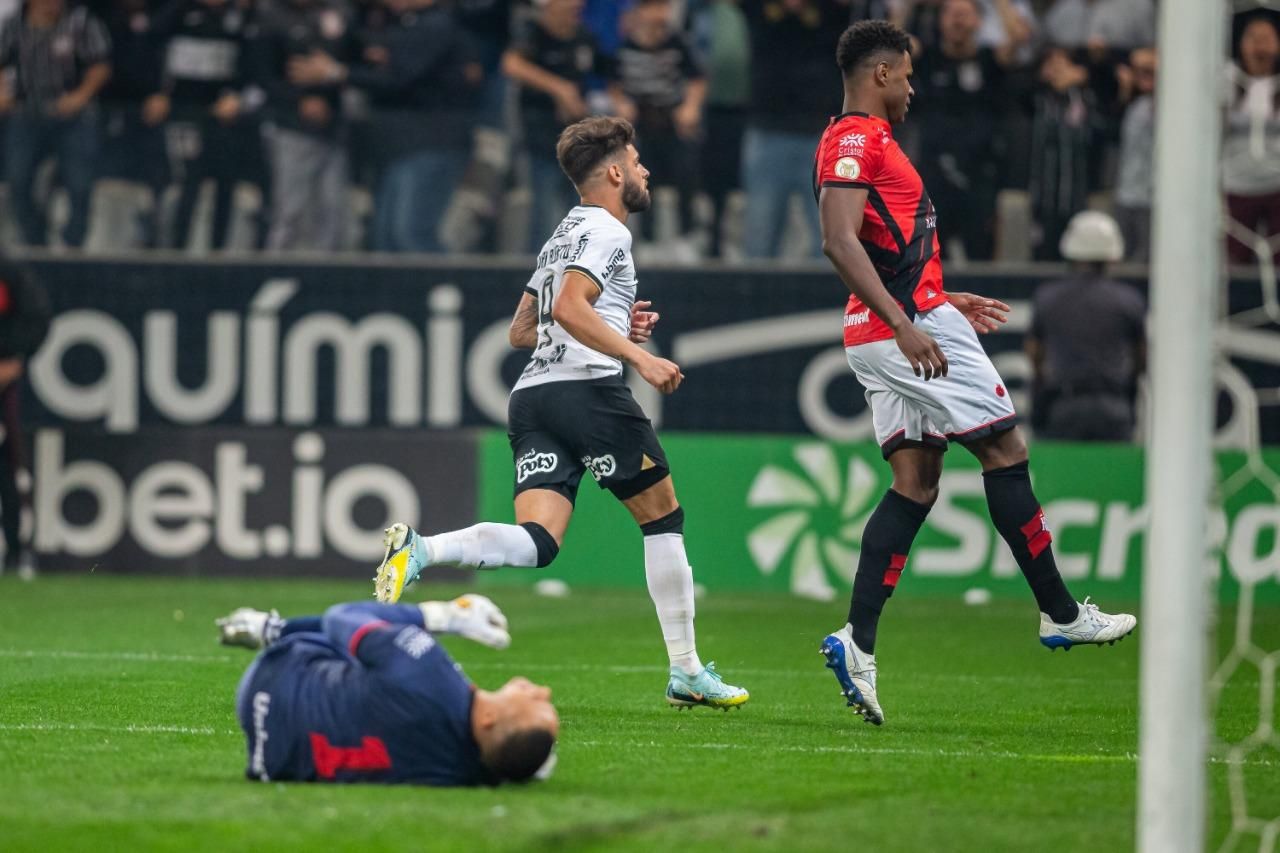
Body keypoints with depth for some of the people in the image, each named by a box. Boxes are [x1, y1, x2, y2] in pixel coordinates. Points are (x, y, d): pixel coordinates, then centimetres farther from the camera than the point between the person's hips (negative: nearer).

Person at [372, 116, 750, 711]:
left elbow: (521, 332, 30)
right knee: (663, 517, 7)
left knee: (536, 542, -9)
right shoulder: (606, 231, -2)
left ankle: (421, 550, -33)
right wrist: (638, 356, -20)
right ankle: (686, 671, 11)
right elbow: (569, 308, -17)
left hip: (532, 395, 8)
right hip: (589, 388, -8)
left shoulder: (564, 236, 27)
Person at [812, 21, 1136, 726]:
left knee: (915, 485, 6)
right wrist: (904, 325, -29)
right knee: (1005, 450, -3)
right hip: (910, 325, -10)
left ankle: (857, 642, -4)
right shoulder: (858, 139, -10)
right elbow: (839, 241, -23)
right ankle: (1059, 615, 3)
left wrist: (945, 302, 31)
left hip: (902, 326, 10)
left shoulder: (861, 140, 22)